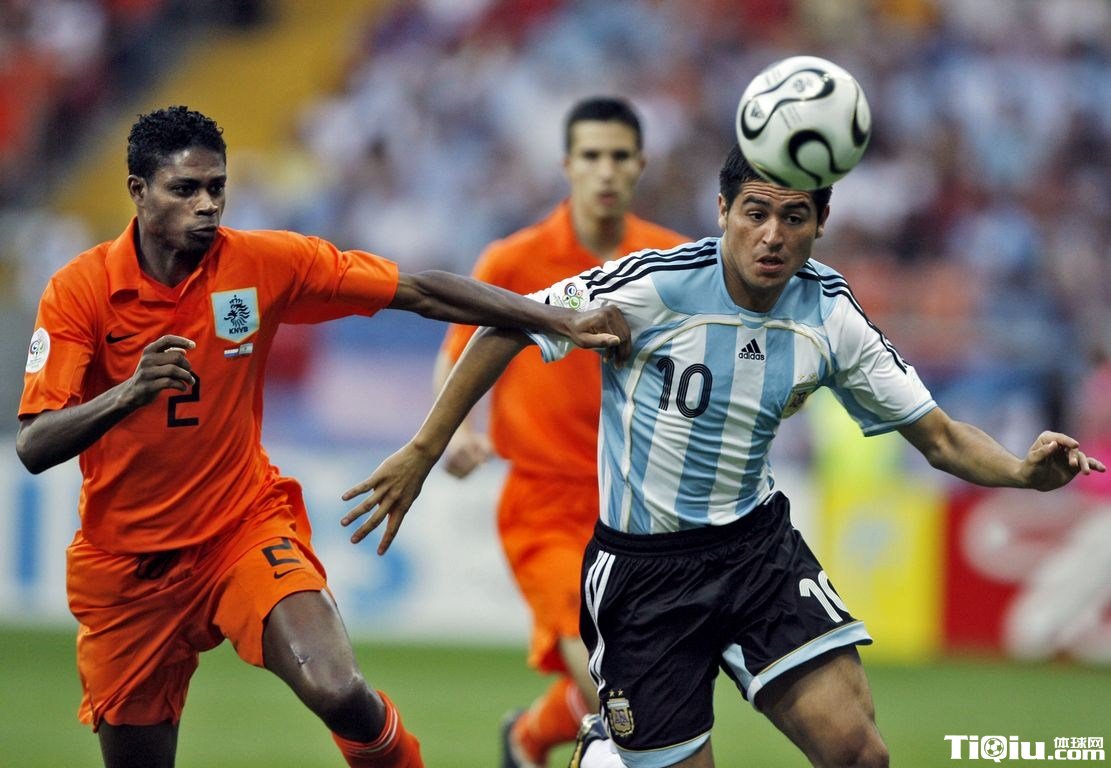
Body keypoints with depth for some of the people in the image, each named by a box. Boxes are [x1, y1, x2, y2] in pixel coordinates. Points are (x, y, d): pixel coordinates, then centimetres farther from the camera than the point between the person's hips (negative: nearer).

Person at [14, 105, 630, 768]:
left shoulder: (263, 263, -8)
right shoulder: (80, 289, -12)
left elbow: (419, 291, -6)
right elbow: (33, 448, -18)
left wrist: (560, 320, -14)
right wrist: (129, 392, -36)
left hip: (247, 528, 0)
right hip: (125, 559, 0)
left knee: (340, 693, -25)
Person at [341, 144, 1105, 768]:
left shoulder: (832, 314, -5)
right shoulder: (656, 286, -18)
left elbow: (941, 437, -1)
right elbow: (509, 330, -7)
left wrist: (1024, 471, -21)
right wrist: (424, 452, -7)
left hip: (757, 542, 3)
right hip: (644, 566, -3)